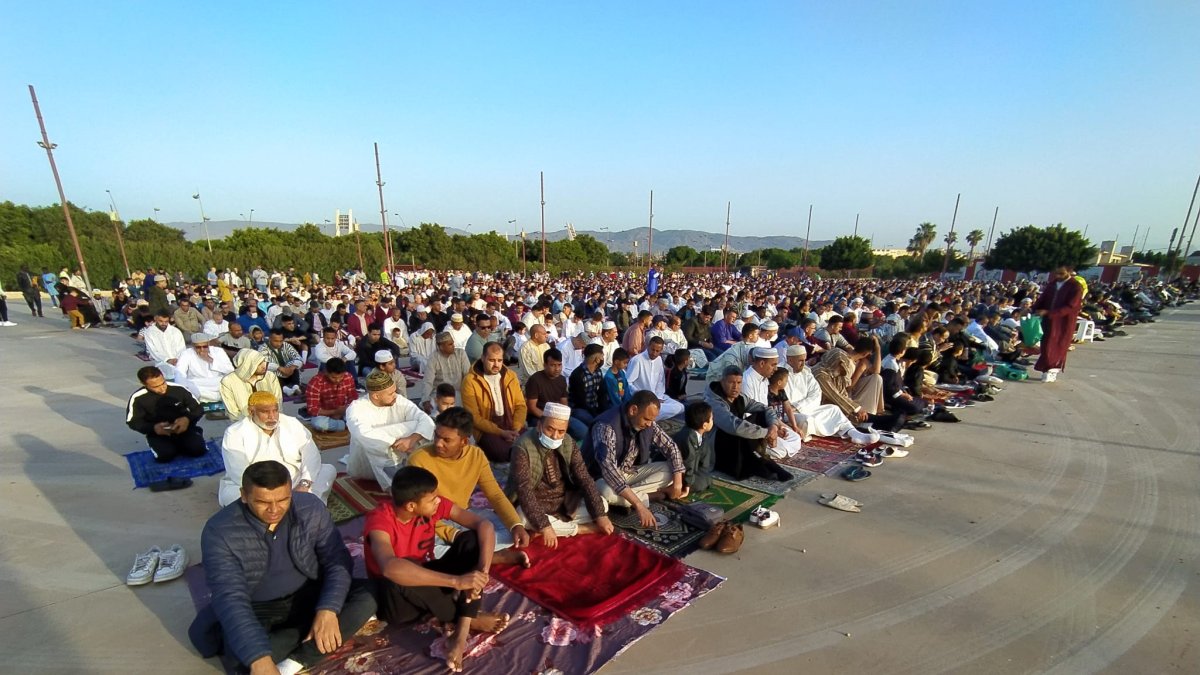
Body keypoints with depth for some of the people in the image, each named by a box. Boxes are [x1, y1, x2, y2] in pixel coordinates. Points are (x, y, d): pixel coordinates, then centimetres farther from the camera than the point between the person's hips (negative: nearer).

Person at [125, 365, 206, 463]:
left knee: (198, 449, -22)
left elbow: (198, 409, -3)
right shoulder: (138, 398, -13)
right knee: (165, 455, -28)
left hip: (182, 428, 0)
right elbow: (133, 422, -2)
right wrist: (153, 428, -22)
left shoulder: (179, 389, -12)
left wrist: (188, 419, -25)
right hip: (157, 433, 0)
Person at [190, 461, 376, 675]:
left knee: (366, 596, -22)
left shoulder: (311, 508, -18)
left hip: (306, 597, 2)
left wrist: (328, 610, -29)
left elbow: (337, 561, -13)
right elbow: (230, 597, -31)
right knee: (237, 652, -34)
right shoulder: (219, 531, -23)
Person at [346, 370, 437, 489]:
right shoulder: (356, 408, -17)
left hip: (397, 462, 3)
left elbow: (427, 421, -19)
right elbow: (364, 435, -37)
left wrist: (412, 439, -38)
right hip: (367, 468, -2)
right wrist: (396, 443, -34)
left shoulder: (400, 402, -8)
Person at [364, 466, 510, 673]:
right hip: (397, 599, -4)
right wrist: (456, 581, -51)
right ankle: (469, 619, -16)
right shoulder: (379, 521, -28)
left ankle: (461, 633, -26)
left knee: (471, 538, -18)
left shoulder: (434, 505, -14)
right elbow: (391, 568, -48)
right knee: (399, 578, -38)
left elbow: (484, 525, -17)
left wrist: (483, 570, -35)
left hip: (429, 582, 4)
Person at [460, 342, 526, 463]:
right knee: (503, 452, -33)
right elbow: (474, 417, -10)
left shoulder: (510, 376, 8)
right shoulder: (470, 381, -7)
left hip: (512, 426, 4)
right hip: (486, 429, -4)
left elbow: (520, 405, 6)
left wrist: (516, 429, -12)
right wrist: (501, 432, -18)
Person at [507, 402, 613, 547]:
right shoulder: (523, 448, -24)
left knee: (602, 504, -12)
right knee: (523, 518, -36)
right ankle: (579, 529, -17)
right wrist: (544, 526, -37)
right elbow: (524, 491, -29)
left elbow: (584, 478, -10)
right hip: (535, 505, -3)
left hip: (565, 501, 4)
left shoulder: (569, 443, -10)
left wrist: (600, 515, -19)